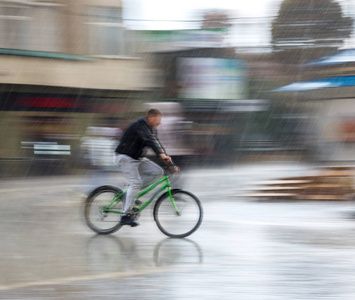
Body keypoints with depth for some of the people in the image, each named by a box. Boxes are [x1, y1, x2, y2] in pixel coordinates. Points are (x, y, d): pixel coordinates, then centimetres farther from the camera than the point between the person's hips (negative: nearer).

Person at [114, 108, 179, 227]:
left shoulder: (152, 129, 8)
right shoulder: (140, 125, -21)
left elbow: (157, 144, 10)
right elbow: (149, 140, -38)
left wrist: (171, 164, 4)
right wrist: (161, 154, -53)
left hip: (138, 158, 9)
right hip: (125, 157, -9)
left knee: (158, 172, -6)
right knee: (136, 182, -23)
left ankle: (132, 191, 3)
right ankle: (126, 216, -19)